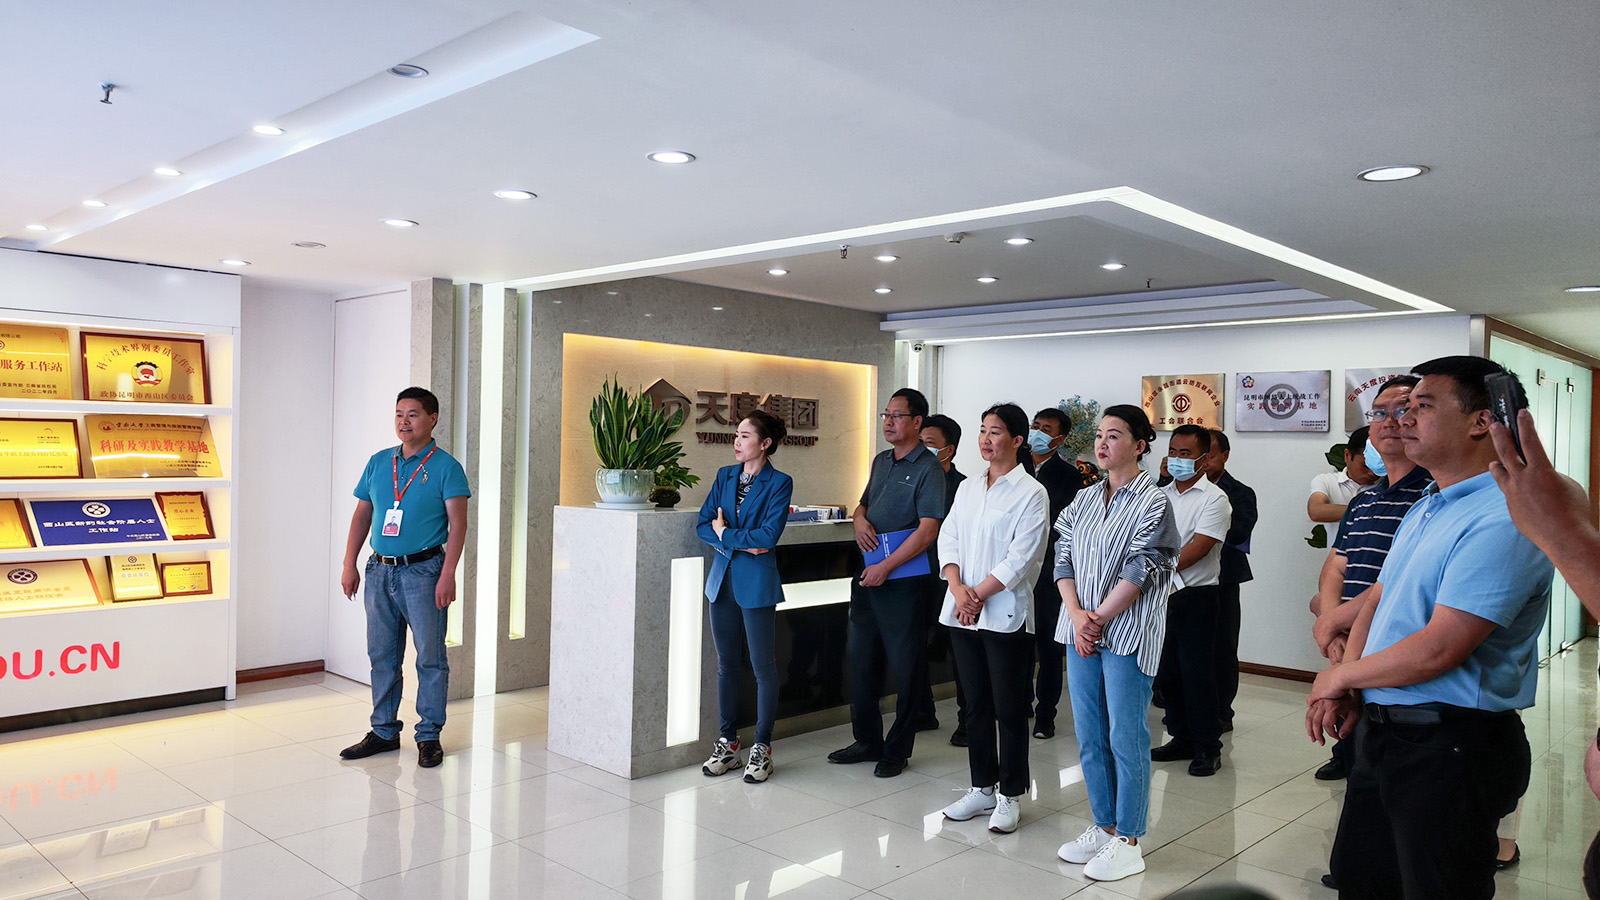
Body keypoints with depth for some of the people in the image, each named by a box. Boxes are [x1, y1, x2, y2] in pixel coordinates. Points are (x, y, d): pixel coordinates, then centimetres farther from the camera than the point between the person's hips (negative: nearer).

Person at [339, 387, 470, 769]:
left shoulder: (445, 466, -5)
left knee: (430, 657, 1)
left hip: (423, 571, -5)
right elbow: (362, 515, 15)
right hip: (380, 570, 5)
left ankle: (429, 736, 11)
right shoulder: (378, 462, 11)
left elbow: (458, 524, -10)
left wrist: (447, 574, -18)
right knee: (382, 656, 12)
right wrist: (349, 565, 8)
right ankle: (384, 731, 24)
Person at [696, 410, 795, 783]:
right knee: (726, 663, 11)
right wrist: (742, 542, -11)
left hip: (757, 583, -5)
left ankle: (762, 747, 14)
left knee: (763, 665, 2)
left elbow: (768, 535, -17)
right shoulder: (725, 476, 11)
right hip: (723, 580, 5)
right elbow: (703, 524, 3)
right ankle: (727, 744, 21)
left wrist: (726, 533, -6)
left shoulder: (779, 483, -6)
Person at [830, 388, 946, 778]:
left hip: (903, 581, -8)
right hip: (868, 576, 8)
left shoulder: (928, 468, -9)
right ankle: (867, 741, 27)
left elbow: (927, 530, -16)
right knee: (862, 661, 13)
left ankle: (898, 749, 16)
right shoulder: (881, 461, 15)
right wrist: (860, 521, 1)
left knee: (905, 668, 3)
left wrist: (885, 567, -17)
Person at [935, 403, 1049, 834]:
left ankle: (1010, 797, 15)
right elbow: (948, 539, 7)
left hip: (1005, 614, -6)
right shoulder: (967, 488, 13)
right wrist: (958, 589, -9)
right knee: (976, 704, 13)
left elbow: (1021, 557, -13)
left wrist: (979, 594, -14)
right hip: (962, 615, 6)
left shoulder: (1031, 493, -6)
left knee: (1009, 707, 3)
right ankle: (982, 788, 25)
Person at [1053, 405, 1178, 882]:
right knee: (1090, 737, 12)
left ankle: (1127, 840, 13)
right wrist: (1076, 615, -7)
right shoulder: (1084, 499, 12)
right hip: (1080, 632, 6)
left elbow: (1140, 571, -13)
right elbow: (1064, 558, 7)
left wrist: (1099, 619, -13)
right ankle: (1103, 825, 27)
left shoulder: (1153, 501, -6)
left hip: (1127, 634, -6)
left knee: (1126, 738, 0)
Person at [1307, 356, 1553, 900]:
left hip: (1449, 747, -9)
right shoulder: (1424, 508, 12)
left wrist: (1340, 676, -10)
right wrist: (1345, 685, -2)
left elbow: (1437, 651, -25)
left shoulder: (1502, 520, -21)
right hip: (1381, 729, 9)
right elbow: (1377, 602, 15)